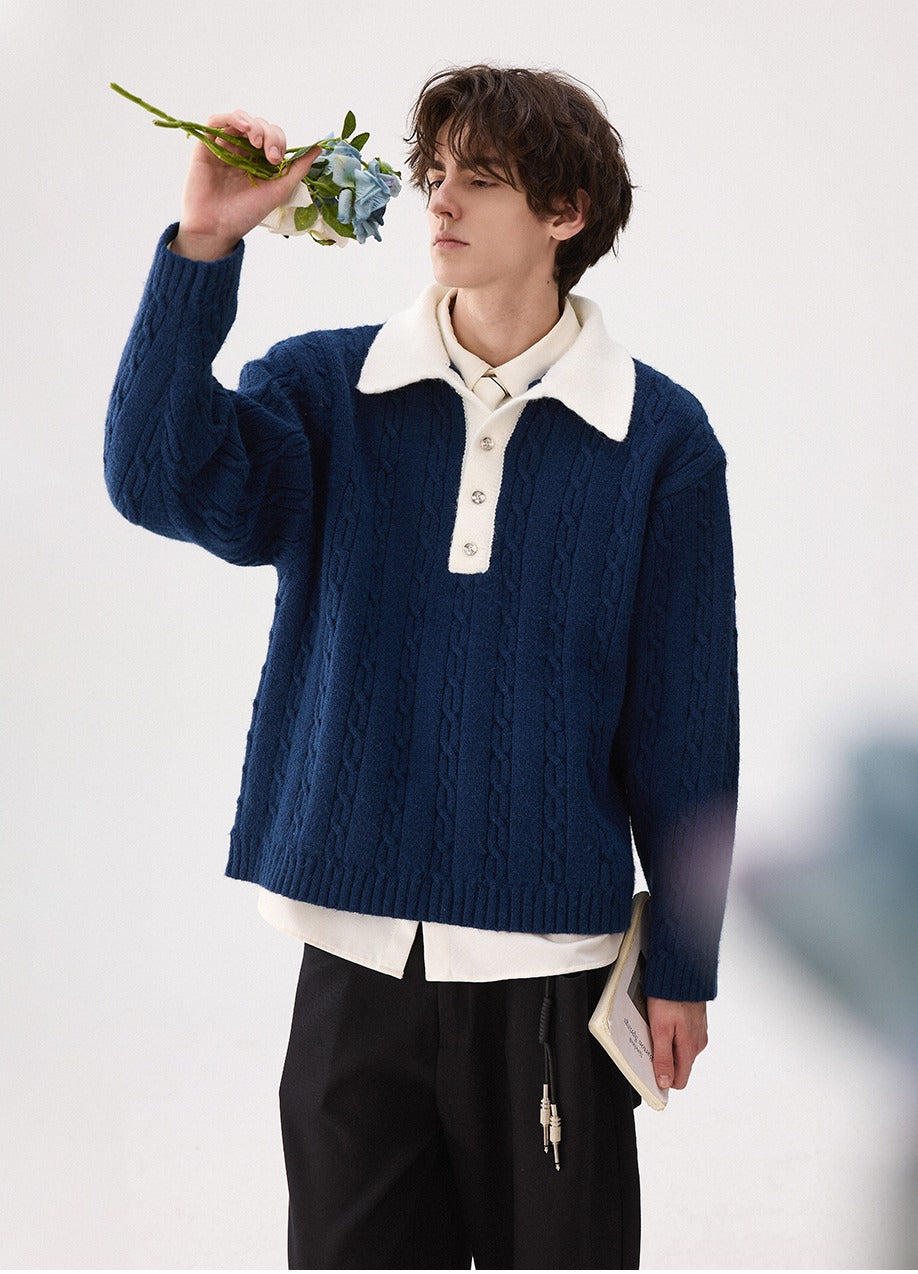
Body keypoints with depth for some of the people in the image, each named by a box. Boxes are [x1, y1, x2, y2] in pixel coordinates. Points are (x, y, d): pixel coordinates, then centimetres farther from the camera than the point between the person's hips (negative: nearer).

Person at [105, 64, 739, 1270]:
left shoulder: (657, 437, -2)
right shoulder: (326, 390, 2)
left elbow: (685, 718, 1)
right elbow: (164, 480, -16)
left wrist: (684, 964, 2)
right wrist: (203, 250, -24)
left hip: (552, 958, -1)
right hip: (354, 950, 2)